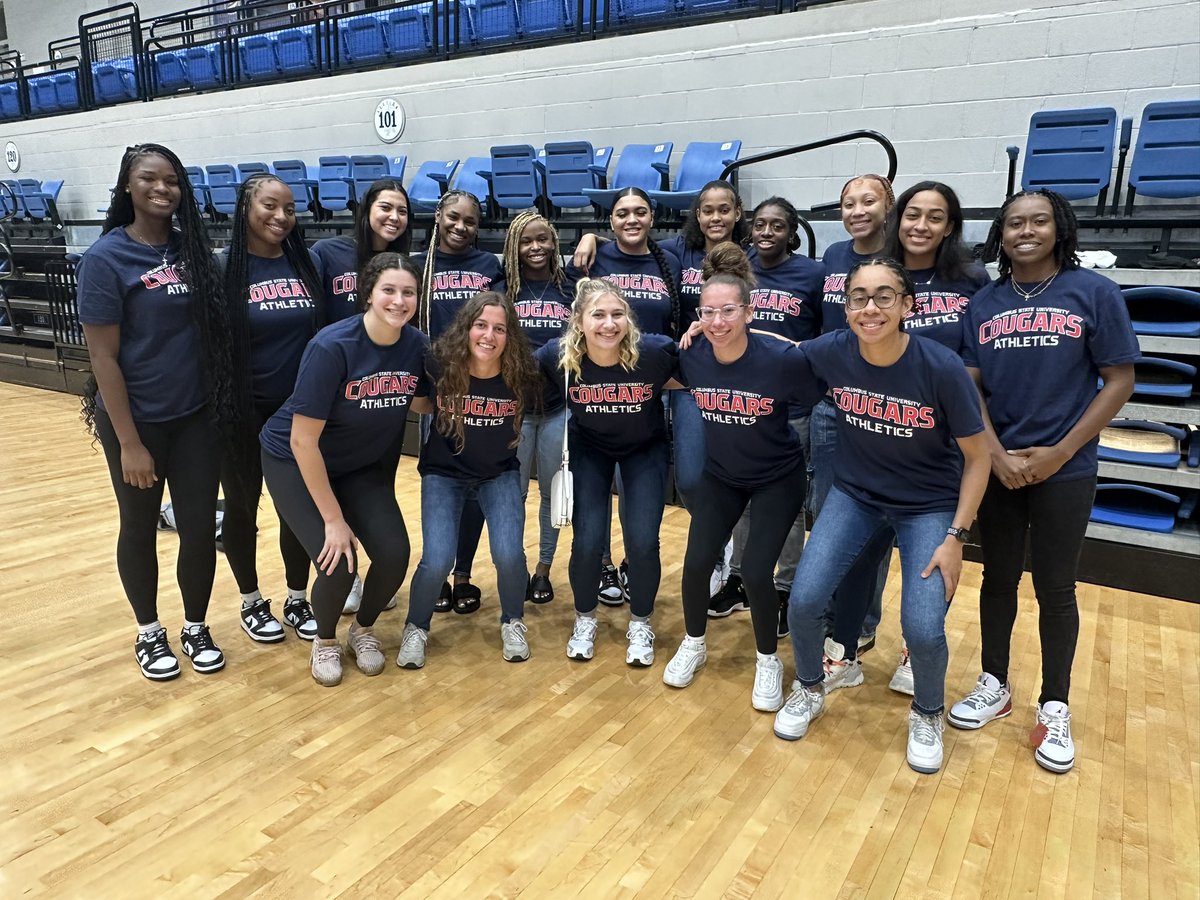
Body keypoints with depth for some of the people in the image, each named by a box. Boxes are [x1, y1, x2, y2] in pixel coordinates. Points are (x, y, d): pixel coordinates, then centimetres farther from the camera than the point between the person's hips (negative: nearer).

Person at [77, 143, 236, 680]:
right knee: (139, 528, 13)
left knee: (200, 528, 9)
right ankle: (149, 633, 33)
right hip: (136, 419, -3)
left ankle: (196, 628, 29)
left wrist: (223, 404, 4)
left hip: (197, 415, 4)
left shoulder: (192, 248, 3)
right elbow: (103, 357, -12)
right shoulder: (106, 257, -11)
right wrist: (129, 441, -15)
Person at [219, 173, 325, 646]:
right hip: (245, 410, -3)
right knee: (242, 507, 12)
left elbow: (325, 331, 9)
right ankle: (251, 602, 31)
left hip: (301, 409, 4)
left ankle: (297, 600, 28)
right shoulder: (223, 267, -9)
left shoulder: (305, 262, 3)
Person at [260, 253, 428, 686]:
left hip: (362, 464, 4)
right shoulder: (332, 346, -28)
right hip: (294, 462, -4)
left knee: (394, 555, -11)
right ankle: (325, 641, 17)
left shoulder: (417, 346, -15)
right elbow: (303, 441, -25)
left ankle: (364, 629, 21)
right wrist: (334, 519, -21)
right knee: (338, 562, -17)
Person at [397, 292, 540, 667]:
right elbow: (420, 405, 0)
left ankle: (512, 623, 13)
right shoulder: (440, 365, -21)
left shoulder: (520, 374, -19)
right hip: (444, 473, 0)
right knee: (437, 560, -16)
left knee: (509, 554, -18)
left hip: (500, 474, 1)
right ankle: (416, 628, 15)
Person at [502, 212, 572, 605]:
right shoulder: (503, 288, 3)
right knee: (513, 491, 6)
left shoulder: (570, 288, 6)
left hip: (560, 403, 1)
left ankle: (543, 569, 24)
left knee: (553, 490, 8)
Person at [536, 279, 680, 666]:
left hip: (646, 449, 0)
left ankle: (640, 624, 19)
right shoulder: (556, 356, -27)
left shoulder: (655, 350, -30)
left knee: (642, 541, -8)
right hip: (589, 449, 1)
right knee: (587, 540, -7)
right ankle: (585, 620, 23)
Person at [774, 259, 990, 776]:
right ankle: (810, 690, 22)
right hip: (855, 495, 3)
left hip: (930, 506, -2)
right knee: (803, 601, -10)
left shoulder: (942, 368, -23)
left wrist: (956, 537, -14)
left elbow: (977, 457, -11)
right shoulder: (832, 352, -16)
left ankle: (927, 715, 20)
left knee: (923, 630, -15)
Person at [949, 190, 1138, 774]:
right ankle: (994, 685, 30)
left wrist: (1060, 452, -12)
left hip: (1065, 470, -2)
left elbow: (1119, 381, -6)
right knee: (999, 578, 13)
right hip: (996, 467, 2)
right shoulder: (983, 304, 2)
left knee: (1054, 589, 7)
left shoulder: (1093, 292, -5)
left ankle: (1055, 708, 24)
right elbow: (970, 388, 1)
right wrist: (997, 455, -11)